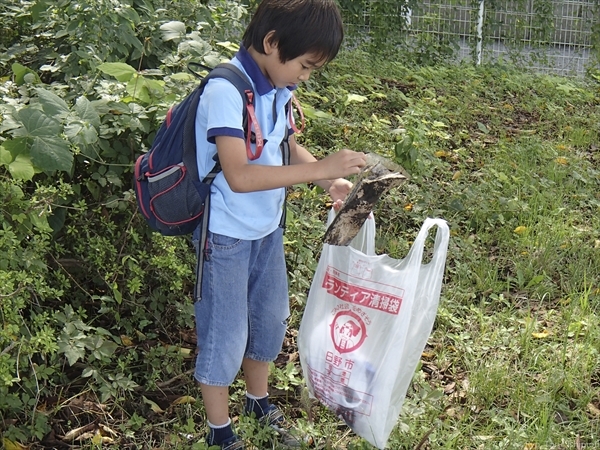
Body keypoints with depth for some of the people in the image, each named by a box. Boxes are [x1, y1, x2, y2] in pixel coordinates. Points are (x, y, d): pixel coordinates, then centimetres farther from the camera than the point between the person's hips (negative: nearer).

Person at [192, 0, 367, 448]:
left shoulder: (278, 88, -3)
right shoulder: (227, 91, -27)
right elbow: (239, 176, -34)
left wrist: (331, 182, -5)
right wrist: (319, 169, -35)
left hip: (268, 229, 8)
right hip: (227, 236, -8)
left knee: (269, 320, 22)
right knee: (225, 335, 7)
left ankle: (259, 402, 45)